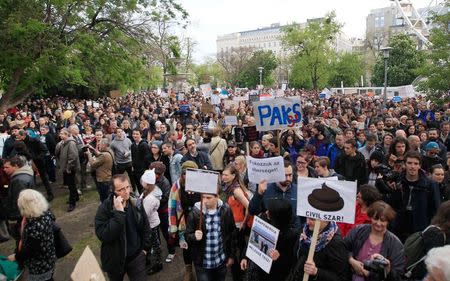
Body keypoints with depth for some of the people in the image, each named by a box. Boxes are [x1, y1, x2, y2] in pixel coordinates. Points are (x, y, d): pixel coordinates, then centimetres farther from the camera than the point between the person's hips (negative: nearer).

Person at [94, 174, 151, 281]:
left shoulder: (136, 204, -7)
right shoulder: (104, 208, -19)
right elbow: (103, 236, -31)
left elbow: (145, 227, 8)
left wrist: (145, 248, 6)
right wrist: (118, 213, -34)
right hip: (115, 259, -2)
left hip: (136, 256, 2)